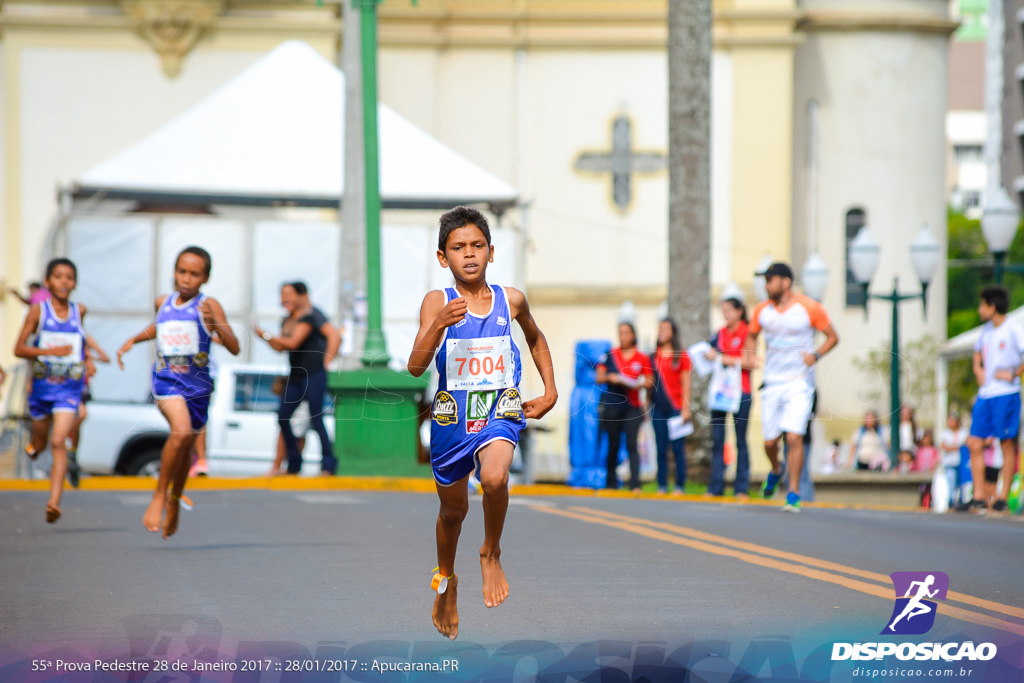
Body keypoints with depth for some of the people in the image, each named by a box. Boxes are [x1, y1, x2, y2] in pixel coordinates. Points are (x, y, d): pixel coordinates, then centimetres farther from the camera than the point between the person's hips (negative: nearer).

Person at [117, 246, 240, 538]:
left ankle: (174, 502, 42)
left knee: (186, 447, 15)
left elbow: (234, 348, -16)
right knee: (181, 431, -27)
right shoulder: (164, 302, 4)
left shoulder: (208, 306, -7)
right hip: (166, 380, 0)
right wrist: (133, 340, 17)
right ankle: (158, 497, -13)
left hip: (197, 384, 0)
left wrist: (215, 323, -31)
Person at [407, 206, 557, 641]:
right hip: (451, 417, 1)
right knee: (453, 509, 18)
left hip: (499, 413, -1)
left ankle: (491, 554, -3)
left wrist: (550, 392, 14)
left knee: (494, 477, -31)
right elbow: (416, 367, -19)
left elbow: (536, 340, 20)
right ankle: (446, 580, 47)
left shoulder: (511, 300, -2)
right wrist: (439, 324, -33)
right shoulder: (436, 302, -9)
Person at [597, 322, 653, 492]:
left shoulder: (643, 359, 6)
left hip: (632, 407, -1)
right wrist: (610, 377, -12)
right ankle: (611, 483, 14)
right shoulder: (610, 355, 8)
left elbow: (649, 382, 9)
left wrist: (640, 384, -12)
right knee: (613, 446, 5)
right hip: (612, 406, 1)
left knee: (632, 445, -10)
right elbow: (599, 378, 9)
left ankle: (635, 484, -15)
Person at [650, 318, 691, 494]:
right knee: (661, 448, 2)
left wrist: (686, 408, -5)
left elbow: (686, 384, 1)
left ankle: (680, 485, 0)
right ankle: (662, 485, 6)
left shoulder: (681, 355, 3)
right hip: (658, 407, 3)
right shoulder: (654, 356, 11)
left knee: (678, 447, -3)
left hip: (676, 407, -3)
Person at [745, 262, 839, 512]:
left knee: (794, 437, -16)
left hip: (800, 383, -4)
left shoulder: (810, 308, -7)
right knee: (770, 441, 6)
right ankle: (776, 470, 40)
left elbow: (833, 337, 1)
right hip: (772, 383, 4)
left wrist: (816, 355, -16)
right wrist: (749, 354, -1)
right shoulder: (762, 310, 5)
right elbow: (752, 336, 21)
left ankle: (794, 494, -7)